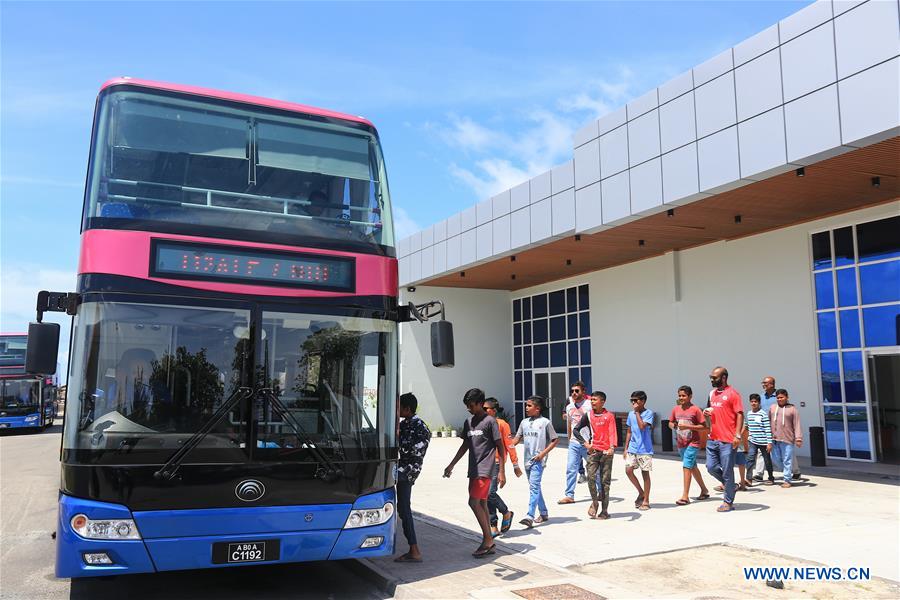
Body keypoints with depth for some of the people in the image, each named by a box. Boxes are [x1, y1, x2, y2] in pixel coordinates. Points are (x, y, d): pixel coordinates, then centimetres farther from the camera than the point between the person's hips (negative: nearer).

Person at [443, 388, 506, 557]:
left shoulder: (490, 421, -9)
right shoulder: (468, 422, 13)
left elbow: (500, 446, -8)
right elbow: (465, 445, 21)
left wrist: (502, 472, -12)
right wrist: (451, 465, 20)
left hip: (485, 469, -8)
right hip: (473, 469, 8)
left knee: (474, 502, -13)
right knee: (482, 504, 9)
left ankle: (487, 539, -2)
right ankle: (489, 544, 16)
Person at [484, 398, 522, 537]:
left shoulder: (501, 424, -6)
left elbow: (509, 445, -4)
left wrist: (515, 465, -3)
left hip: (496, 463, -6)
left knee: (490, 493, -15)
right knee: (487, 496, 6)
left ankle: (506, 513, 11)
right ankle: (493, 527, 15)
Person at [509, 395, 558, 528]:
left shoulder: (545, 422, -7)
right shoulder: (524, 422, 10)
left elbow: (555, 440, -4)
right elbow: (518, 437, 12)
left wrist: (543, 453, -13)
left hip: (538, 461, -7)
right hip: (527, 460, 7)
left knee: (534, 487, -15)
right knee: (535, 487, 15)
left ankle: (530, 517, -20)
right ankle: (544, 513, 29)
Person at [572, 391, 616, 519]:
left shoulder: (609, 416, -2)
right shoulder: (588, 415, 4)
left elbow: (612, 433, -10)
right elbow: (575, 430, 9)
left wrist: (612, 447, -26)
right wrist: (585, 443, -1)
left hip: (606, 452, -2)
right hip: (593, 450, 2)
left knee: (605, 481, 2)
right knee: (591, 477, -10)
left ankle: (604, 510, 9)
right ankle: (594, 502, 13)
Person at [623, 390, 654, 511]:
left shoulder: (648, 413, -7)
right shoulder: (631, 414, 10)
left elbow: (642, 426, -23)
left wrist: (637, 412, -15)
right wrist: (626, 448, 13)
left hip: (645, 449, -5)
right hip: (632, 448, 5)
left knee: (645, 473, 2)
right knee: (628, 470, -3)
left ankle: (645, 501, 12)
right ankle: (641, 493, 17)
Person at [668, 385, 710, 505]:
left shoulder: (695, 409, -11)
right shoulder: (676, 409, 4)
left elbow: (704, 426, -12)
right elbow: (670, 423, 14)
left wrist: (688, 426, -21)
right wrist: (674, 425, -9)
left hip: (692, 443, -7)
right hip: (680, 443, 7)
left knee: (686, 467, -13)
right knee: (693, 467, 18)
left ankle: (685, 497, -9)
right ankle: (704, 491, 35)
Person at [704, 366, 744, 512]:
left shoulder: (733, 394, -8)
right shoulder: (712, 393, 14)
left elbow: (740, 415, -12)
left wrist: (737, 435, -20)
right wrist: (707, 412, 4)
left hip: (727, 440, -7)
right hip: (713, 439, 7)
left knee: (727, 471, 0)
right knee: (711, 467, 6)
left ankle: (728, 502, 12)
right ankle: (730, 486, 30)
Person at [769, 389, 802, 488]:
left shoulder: (792, 409, 0)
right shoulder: (772, 408, 10)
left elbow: (797, 425, -3)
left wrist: (798, 438, -10)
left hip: (787, 439, -4)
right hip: (774, 439, 4)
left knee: (787, 460, -1)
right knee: (776, 458, 9)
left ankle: (787, 480, 5)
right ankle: (785, 470, 35)